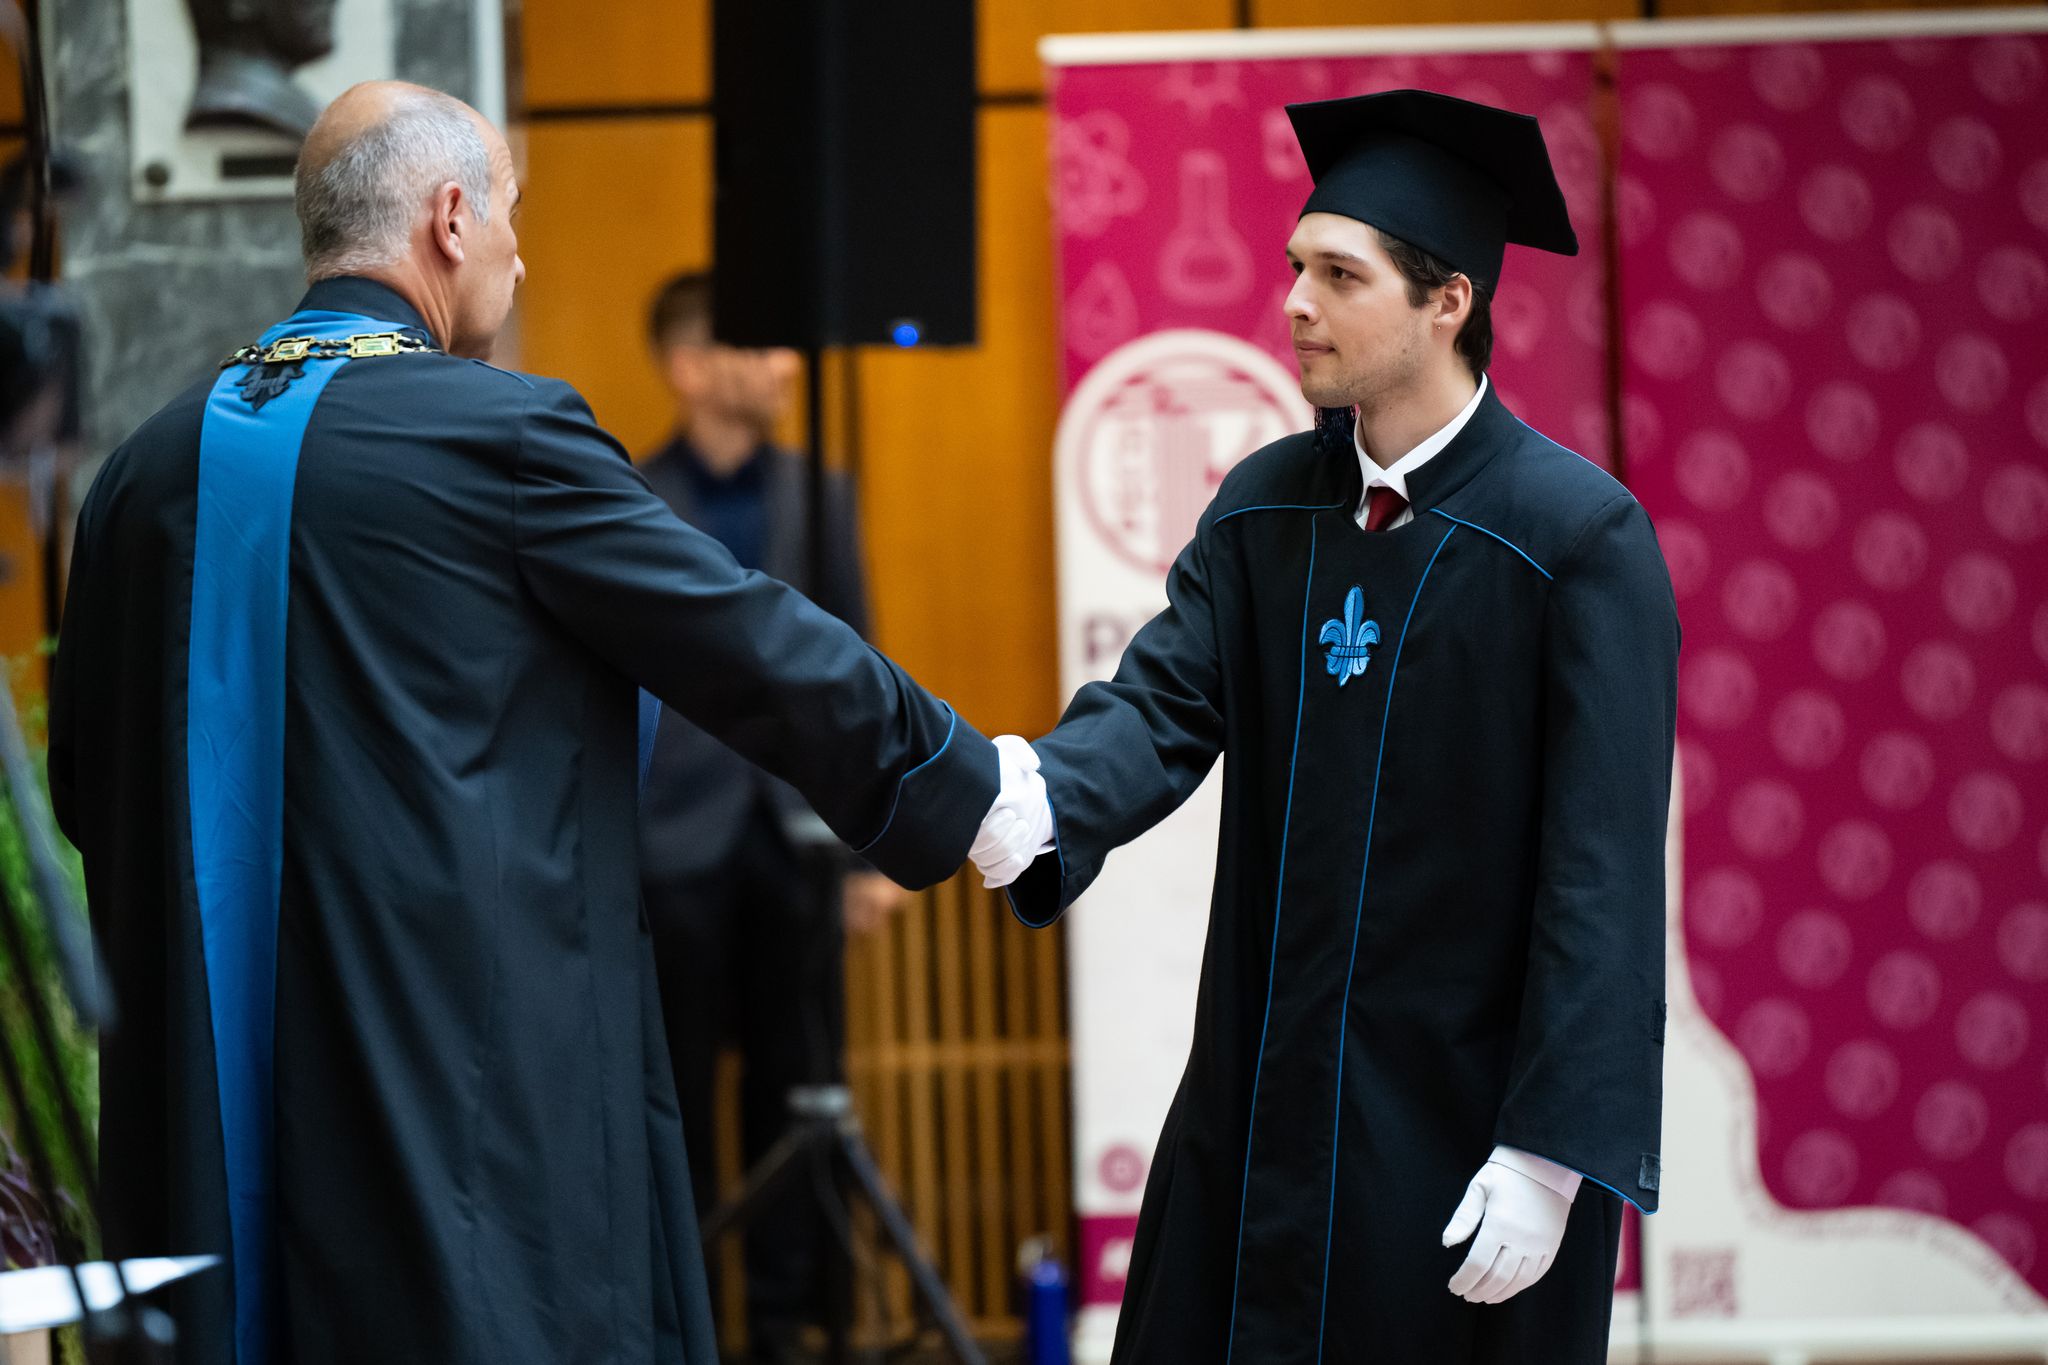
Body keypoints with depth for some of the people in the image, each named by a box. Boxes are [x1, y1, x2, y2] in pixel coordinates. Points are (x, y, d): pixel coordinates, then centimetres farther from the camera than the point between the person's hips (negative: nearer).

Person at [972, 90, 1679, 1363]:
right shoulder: (1267, 505, 6)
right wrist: (1044, 804, -29)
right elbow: (1166, 697, -5)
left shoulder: (1581, 531, -12)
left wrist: (1552, 1151, -20)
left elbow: (1604, 870, -15)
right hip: (1265, 1107, 5)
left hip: (1464, 1115, -5)